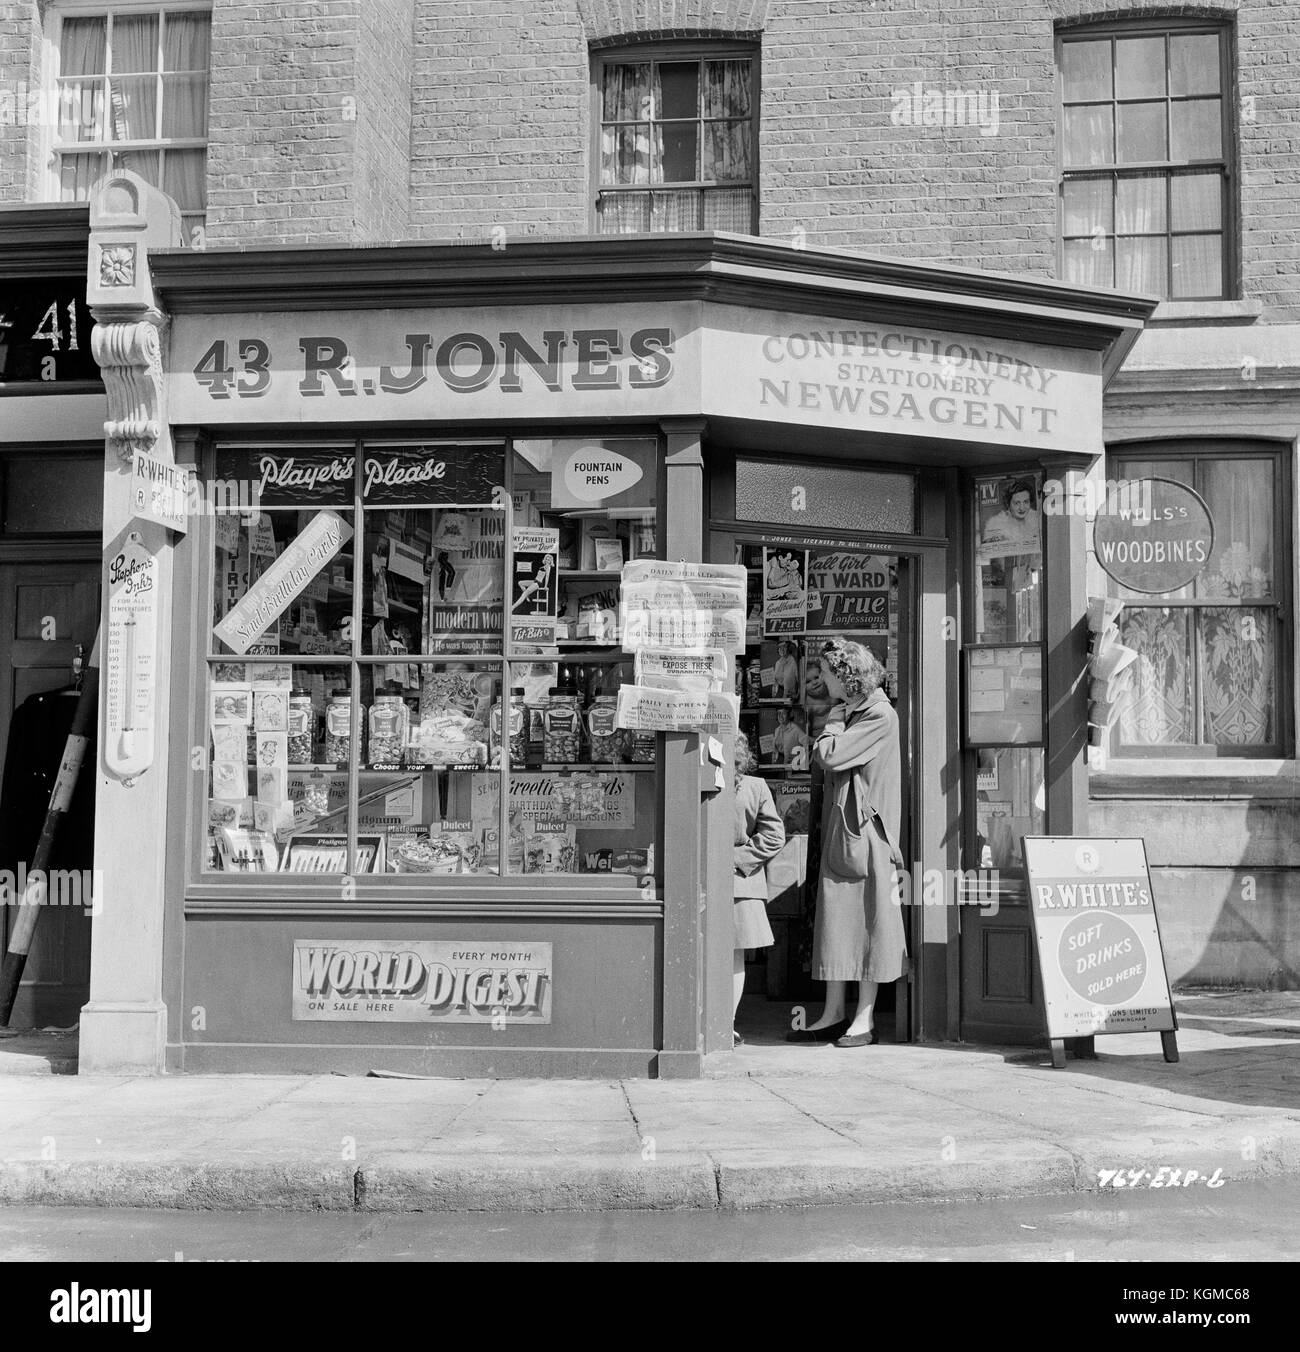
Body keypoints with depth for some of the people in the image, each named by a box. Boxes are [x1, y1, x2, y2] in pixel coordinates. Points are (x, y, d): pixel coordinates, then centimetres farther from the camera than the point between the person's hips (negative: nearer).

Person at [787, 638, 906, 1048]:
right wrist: (838, 719, 7)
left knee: (865, 917, -3)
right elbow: (821, 760, 17)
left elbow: (829, 755, -17)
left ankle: (864, 1018, 3)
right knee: (835, 919, 8)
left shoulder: (879, 715, -11)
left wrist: (834, 721, -4)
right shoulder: (850, 712, 17)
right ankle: (834, 1014, 14)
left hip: (864, 827, -9)